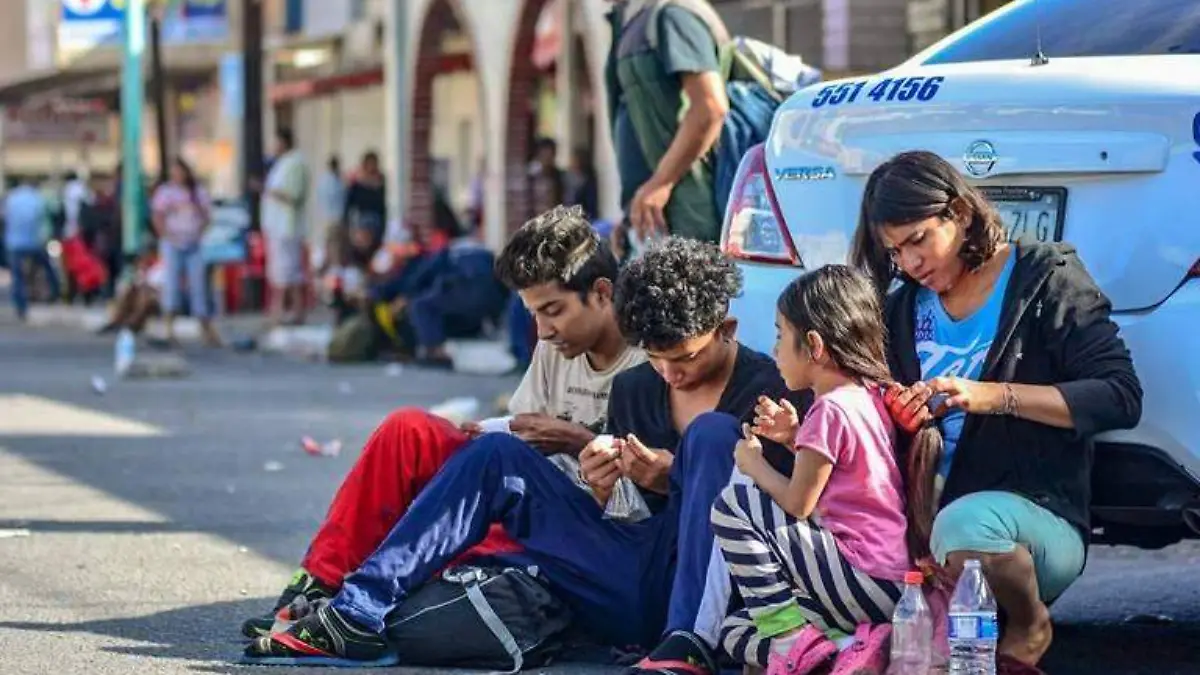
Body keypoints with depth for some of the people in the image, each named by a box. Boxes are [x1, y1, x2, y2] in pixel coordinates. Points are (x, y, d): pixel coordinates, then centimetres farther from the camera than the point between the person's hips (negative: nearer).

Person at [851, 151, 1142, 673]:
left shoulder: (1046, 278, 0)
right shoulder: (903, 310, 16)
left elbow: (1121, 398, -10)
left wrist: (994, 396, -20)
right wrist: (900, 417, -7)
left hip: (1042, 518, -4)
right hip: (924, 521, 5)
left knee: (967, 523, -39)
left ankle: (1029, 629, -9)